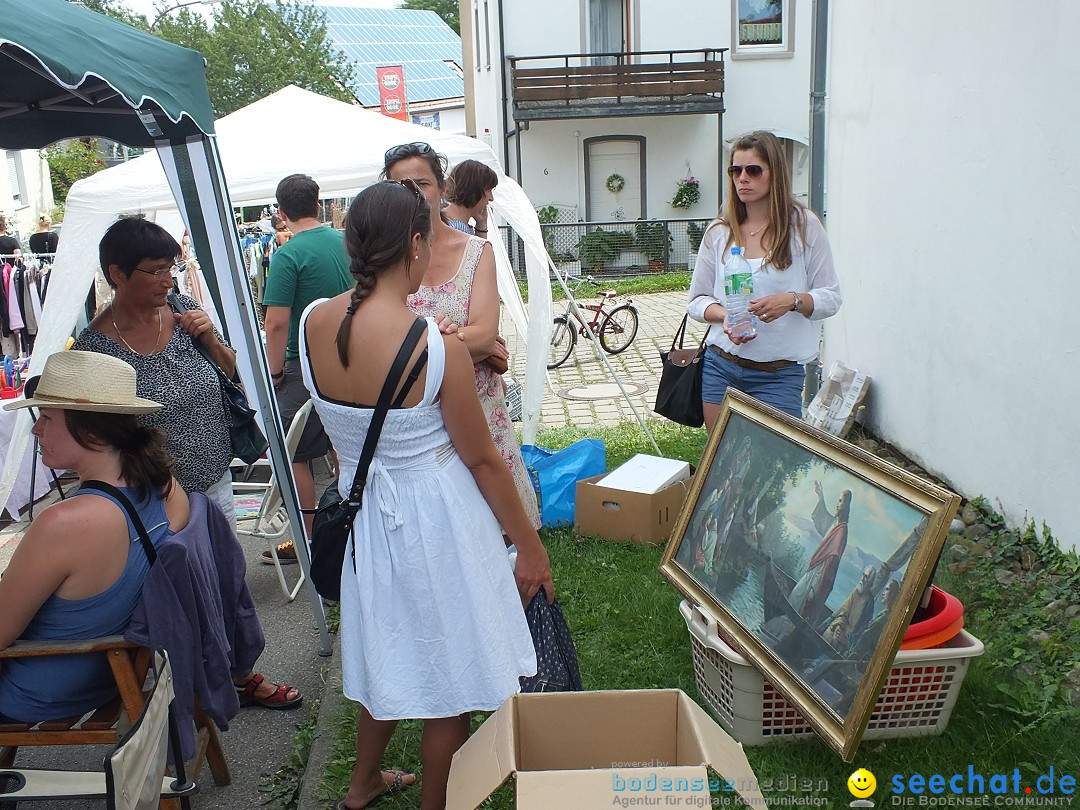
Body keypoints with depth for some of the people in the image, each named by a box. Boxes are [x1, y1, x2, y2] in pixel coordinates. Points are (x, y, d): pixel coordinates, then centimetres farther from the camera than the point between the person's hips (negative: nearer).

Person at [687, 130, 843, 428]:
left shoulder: (803, 225, -2)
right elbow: (697, 300, 8)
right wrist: (726, 315, -13)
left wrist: (792, 301, -20)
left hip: (779, 375, -2)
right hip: (721, 367, 3)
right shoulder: (719, 232, 6)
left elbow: (831, 297, 0)